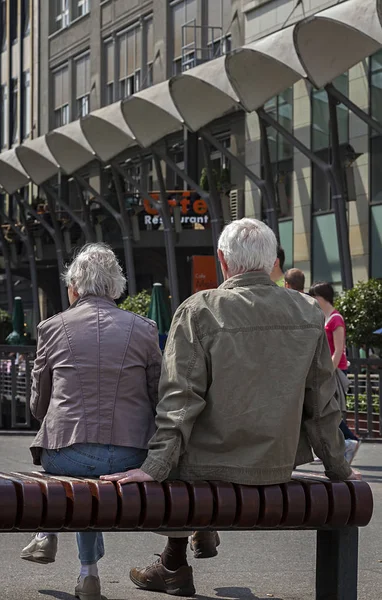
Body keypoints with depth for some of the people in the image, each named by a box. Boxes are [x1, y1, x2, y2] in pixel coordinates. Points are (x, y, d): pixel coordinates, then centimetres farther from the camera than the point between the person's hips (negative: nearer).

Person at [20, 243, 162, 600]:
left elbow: (38, 406, 10)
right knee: (92, 477, 34)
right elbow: (158, 402, 7)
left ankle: (47, 537, 40)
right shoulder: (144, 330, 3)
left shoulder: (52, 329, 1)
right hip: (129, 459, 1)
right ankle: (88, 570, 27)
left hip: (64, 456, -1)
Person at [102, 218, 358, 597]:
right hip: (278, 467, 5)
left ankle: (175, 566, 31)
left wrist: (155, 467, -16)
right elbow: (321, 404, 4)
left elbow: (180, 399, -18)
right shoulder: (309, 314, -2)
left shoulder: (200, 311, -14)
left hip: (212, 467, -5)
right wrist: (337, 469, 14)